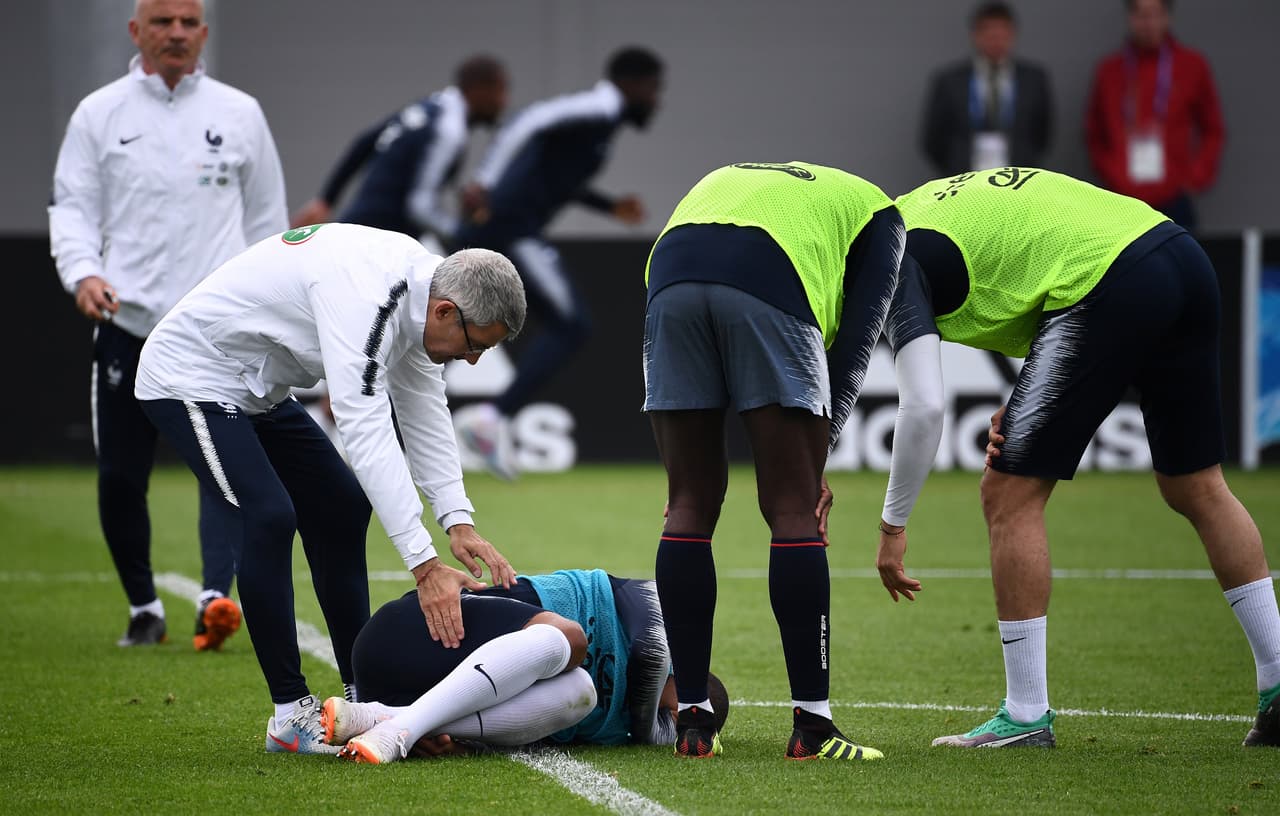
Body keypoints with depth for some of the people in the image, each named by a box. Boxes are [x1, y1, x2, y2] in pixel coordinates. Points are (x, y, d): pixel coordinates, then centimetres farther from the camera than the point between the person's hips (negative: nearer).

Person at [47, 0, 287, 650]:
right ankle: (144, 608, 18)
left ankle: (216, 599, -28)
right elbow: (71, 205, 4)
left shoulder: (239, 113, 9)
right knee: (119, 476, 2)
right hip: (127, 322, 1)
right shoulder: (99, 113, 7)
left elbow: (265, 214, 15)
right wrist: (81, 271, -14)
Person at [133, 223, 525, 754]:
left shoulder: (417, 285, -4)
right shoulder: (364, 294, -34)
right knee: (270, 517, -22)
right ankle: (291, 713, -14)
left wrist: (458, 522, -12)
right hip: (191, 378, -10)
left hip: (258, 389, 10)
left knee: (341, 508, 10)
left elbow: (423, 411, 1)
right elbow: (366, 433, -39)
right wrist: (425, 565, -41)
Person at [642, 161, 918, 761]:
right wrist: (816, 461, 14)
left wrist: (684, 468, 27)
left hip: (671, 281, 4)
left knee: (691, 506, 13)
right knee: (793, 510, 5)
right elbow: (856, 338, 16)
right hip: (771, 290, -3)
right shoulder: (875, 211, 32)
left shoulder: (726, 179, 43)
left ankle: (693, 722, 13)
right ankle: (812, 725, 4)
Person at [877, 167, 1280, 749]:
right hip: (1184, 260, 9)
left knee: (1009, 495, 1)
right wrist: (1026, 402, 15)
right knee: (1198, 490, 20)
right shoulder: (941, 198, 27)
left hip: (1109, 285, -9)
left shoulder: (906, 251, 1)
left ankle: (1026, 717, 4)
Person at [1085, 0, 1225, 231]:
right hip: (1124, 202, 1)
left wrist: (1196, 176, 0)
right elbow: (1094, 135, 16)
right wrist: (1110, 175, 3)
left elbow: (1213, 131, 11)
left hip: (1173, 200, -1)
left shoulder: (1192, 66, 5)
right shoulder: (1110, 70, 8)